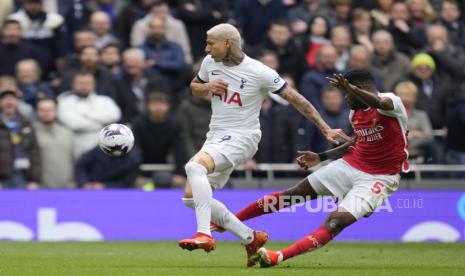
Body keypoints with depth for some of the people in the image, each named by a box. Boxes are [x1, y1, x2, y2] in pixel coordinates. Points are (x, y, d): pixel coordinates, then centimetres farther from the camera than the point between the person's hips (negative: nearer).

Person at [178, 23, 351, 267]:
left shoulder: (259, 72, -14)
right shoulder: (210, 63, 4)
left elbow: (295, 99, -8)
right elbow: (194, 88, 23)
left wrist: (325, 129, -11)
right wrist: (206, 87, -3)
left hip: (241, 137, -8)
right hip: (216, 136, 8)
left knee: (195, 166, -33)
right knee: (192, 197, 0)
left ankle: (204, 234, -36)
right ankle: (251, 238, 10)